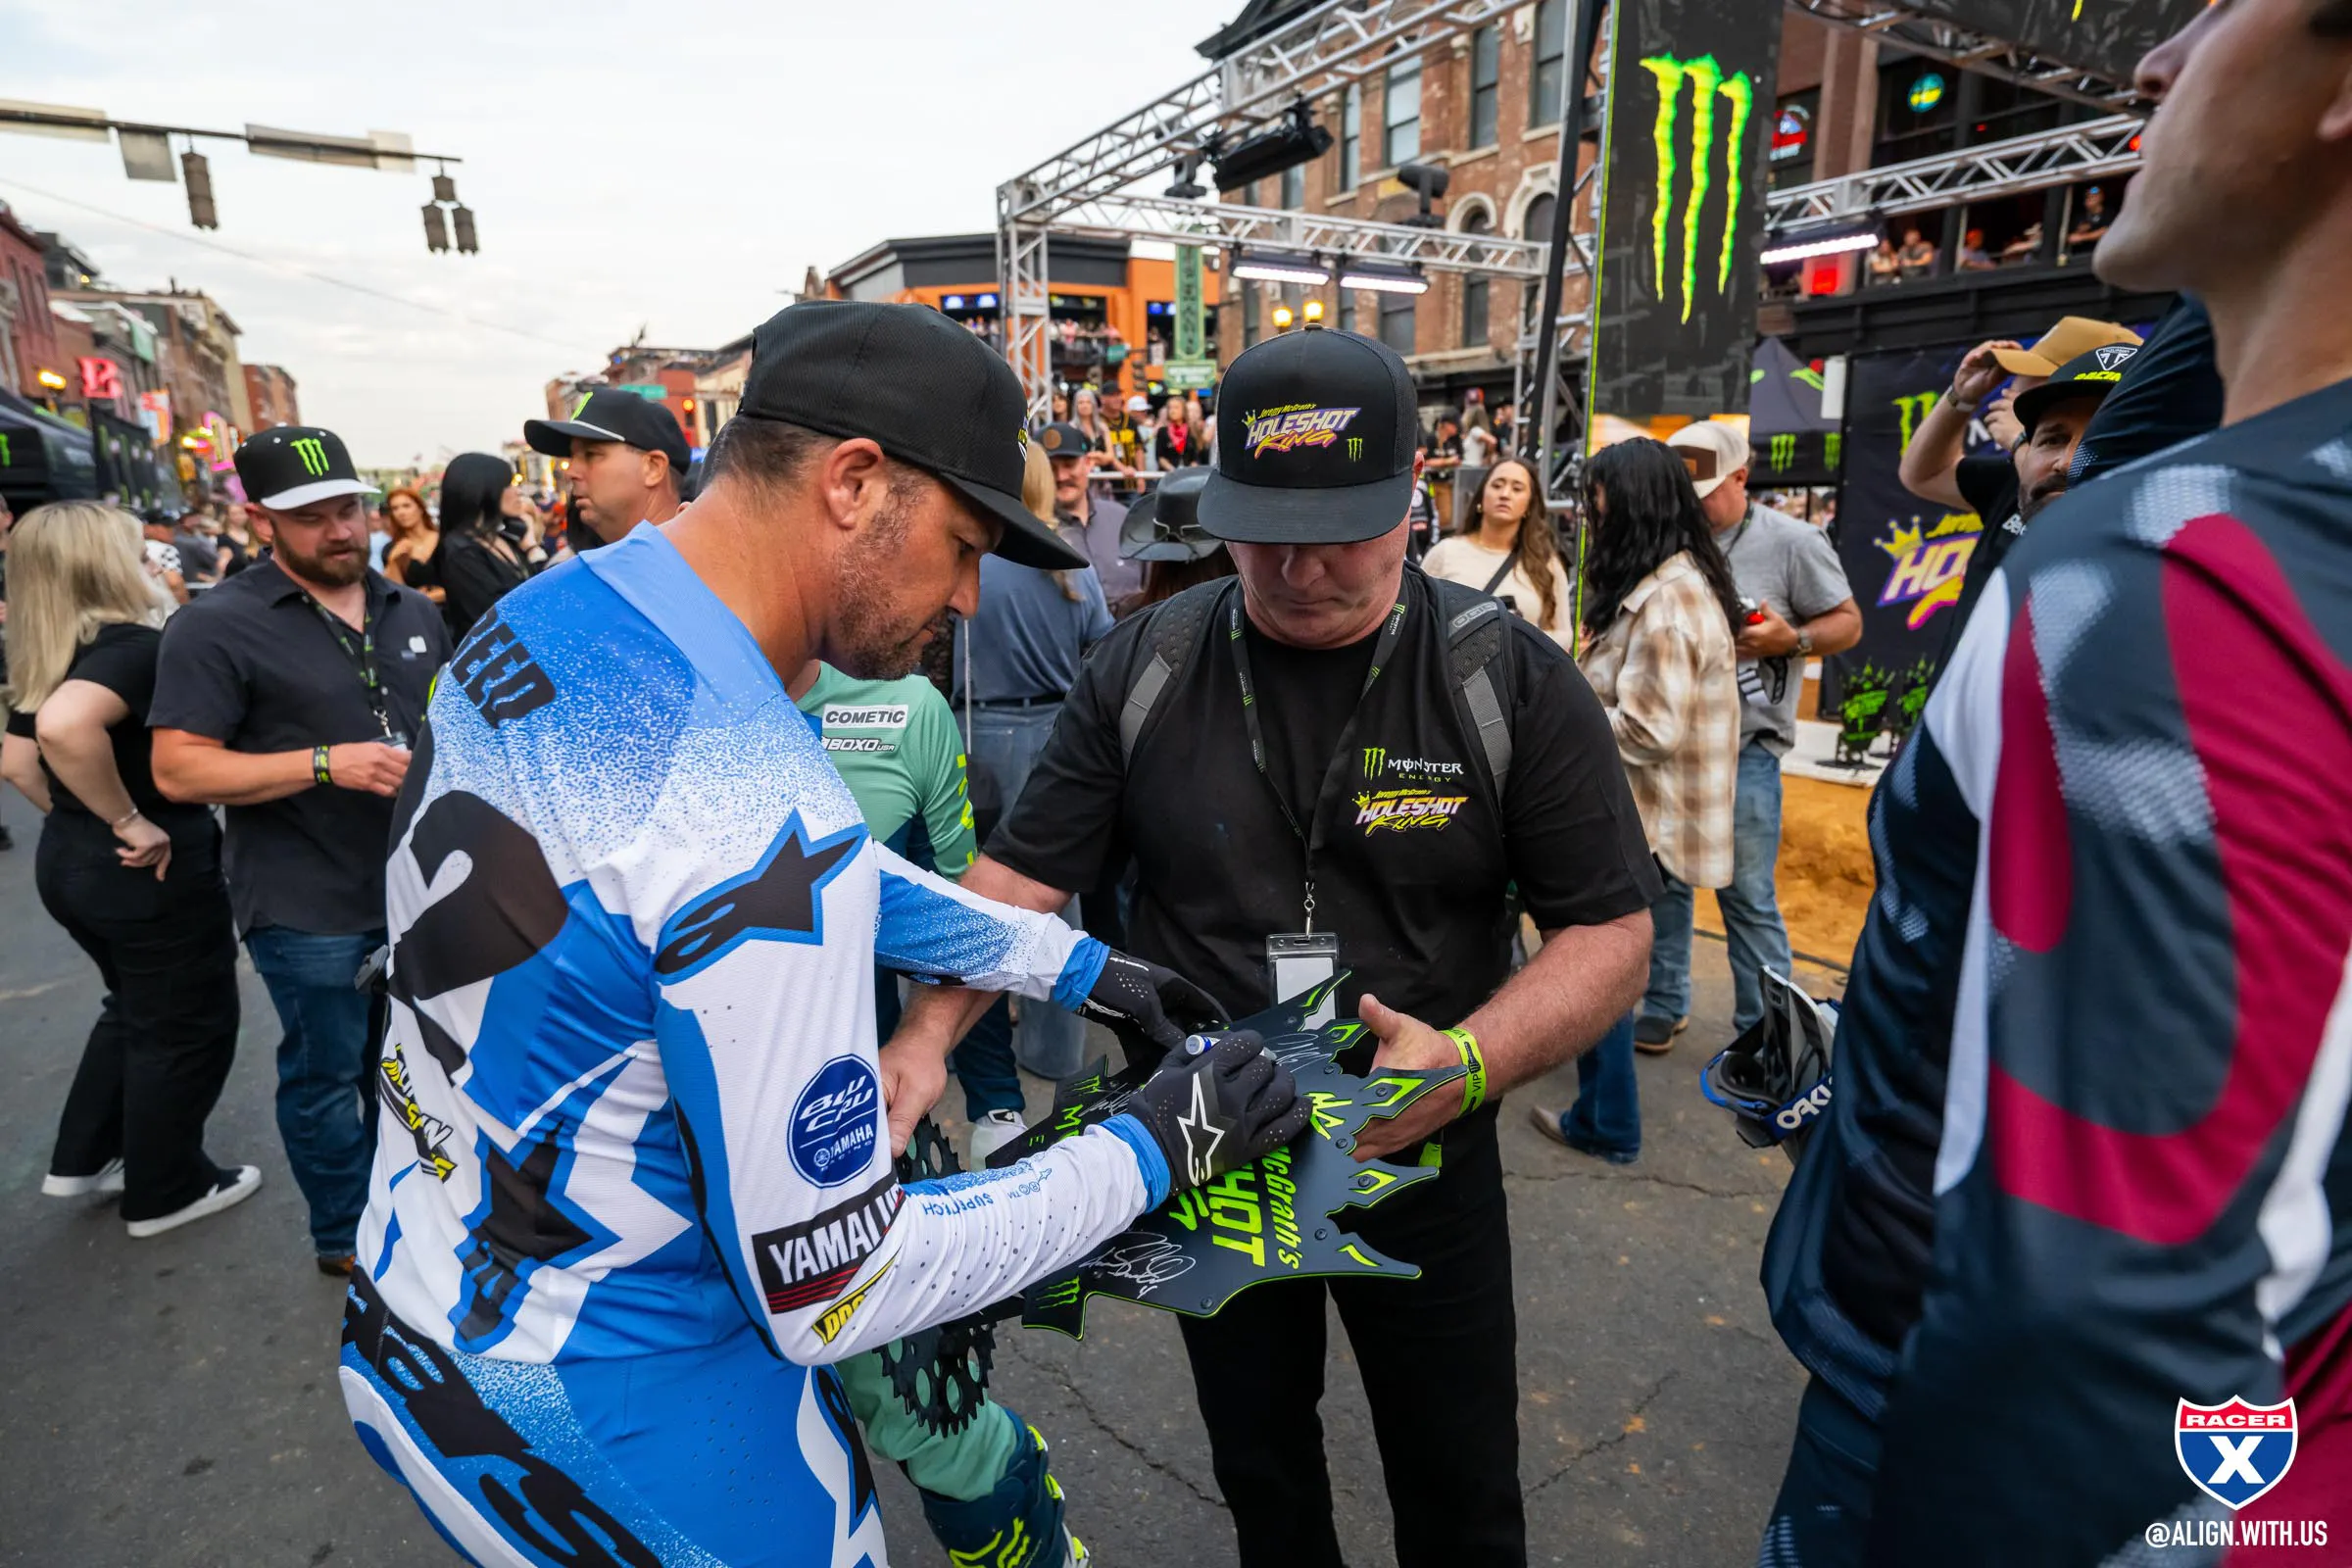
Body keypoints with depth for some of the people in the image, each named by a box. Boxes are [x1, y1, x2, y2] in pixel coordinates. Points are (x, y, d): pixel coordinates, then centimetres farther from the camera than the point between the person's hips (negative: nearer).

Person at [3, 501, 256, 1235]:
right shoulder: (134, 644, -23)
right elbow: (65, 727, -40)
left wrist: (75, 816, 15)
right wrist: (129, 823, -29)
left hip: (68, 863, 9)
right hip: (152, 873, -9)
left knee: (137, 1009, 28)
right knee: (187, 1027, 10)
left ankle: (83, 1160, 37)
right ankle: (165, 1191, 24)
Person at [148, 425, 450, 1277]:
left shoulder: (411, 611, 7)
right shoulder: (216, 625, -12)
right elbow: (178, 768, -16)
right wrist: (325, 764, -26)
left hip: (418, 884, 6)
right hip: (310, 907, -5)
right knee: (327, 1074, 11)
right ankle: (345, 1237, 30)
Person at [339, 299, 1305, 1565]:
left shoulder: (541, 617, -4)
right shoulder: (755, 813, -33)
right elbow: (829, 1293, -23)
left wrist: (1078, 967, 9)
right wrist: (1147, 1150, -14)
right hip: (610, 1421, -8)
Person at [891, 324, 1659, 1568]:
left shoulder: (1511, 679, -13)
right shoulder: (1142, 668, -8)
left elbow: (1612, 930, -11)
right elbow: (1023, 873, -6)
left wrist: (1469, 1062, -28)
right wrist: (924, 1037, -21)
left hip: (1422, 1163, -1)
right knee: (1258, 1468, 26)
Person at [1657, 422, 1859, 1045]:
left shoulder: (1793, 541, -2)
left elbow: (1848, 622, 1)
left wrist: (1791, 641, -17)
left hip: (1744, 752, -5)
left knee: (1748, 899, 0)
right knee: (1661, 884, 12)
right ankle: (1663, 1011, 27)